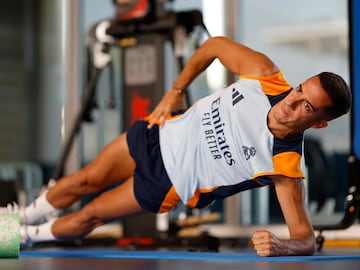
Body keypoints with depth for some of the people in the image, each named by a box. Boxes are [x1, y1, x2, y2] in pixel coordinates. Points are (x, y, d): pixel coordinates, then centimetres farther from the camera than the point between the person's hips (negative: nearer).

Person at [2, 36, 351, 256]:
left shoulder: (285, 164, -32)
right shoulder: (266, 75, -23)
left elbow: (305, 238, -32)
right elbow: (215, 45, -5)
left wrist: (281, 246, -54)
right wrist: (175, 91, -3)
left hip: (174, 183, -3)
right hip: (163, 132, 3)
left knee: (90, 215, 10)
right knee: (84, 180, 17)